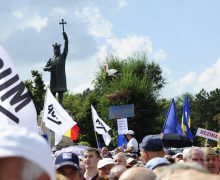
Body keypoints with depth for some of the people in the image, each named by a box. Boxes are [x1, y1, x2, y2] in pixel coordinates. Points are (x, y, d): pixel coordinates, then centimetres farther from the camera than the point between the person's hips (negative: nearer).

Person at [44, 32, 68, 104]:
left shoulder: (62, 56, 11)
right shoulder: (51, 59, 18)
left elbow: (66, 47, -3)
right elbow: (44, 68, 17)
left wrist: (66, 39, -18)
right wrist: (48, 68, -8)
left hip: (61, 77, -2)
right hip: (53, 78, 2)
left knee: (61, 92, -5)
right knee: (53, 93, 0)